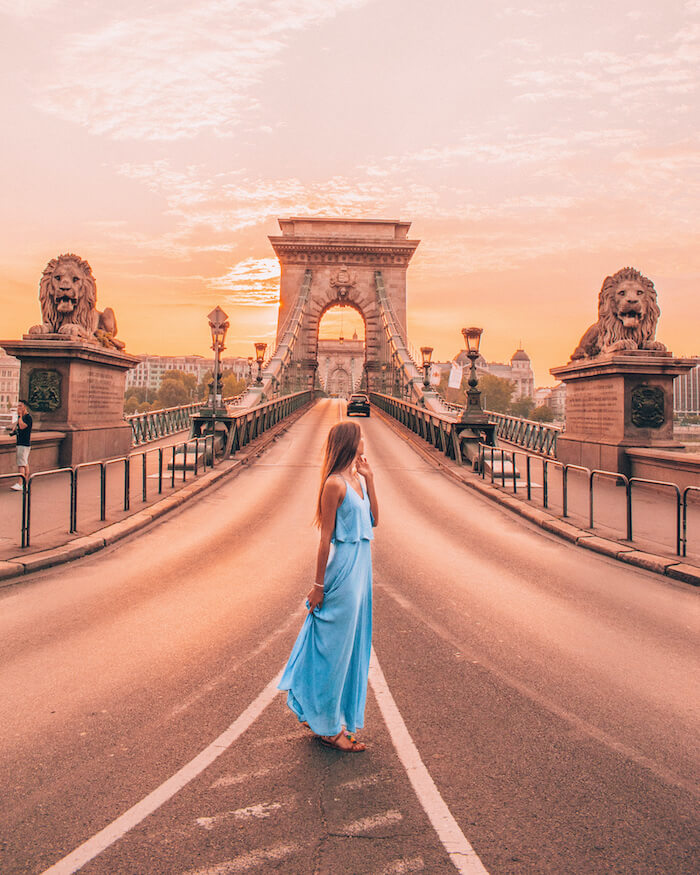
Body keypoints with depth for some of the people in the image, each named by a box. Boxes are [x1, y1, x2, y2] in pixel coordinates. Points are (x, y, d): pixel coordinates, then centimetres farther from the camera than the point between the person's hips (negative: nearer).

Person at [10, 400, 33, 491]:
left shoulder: (28, 416, -13)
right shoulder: (20, 416, 14)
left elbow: (22, 426, -25)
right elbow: (17, 423, 33)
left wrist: (20, 416, -17)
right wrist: (13, 430, 16)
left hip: (25, 443, -9)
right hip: (20, 443, 9)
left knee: (21, 464, -14)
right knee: (25, 464, 13)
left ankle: (20, 484, -18)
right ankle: (25, 482, 18)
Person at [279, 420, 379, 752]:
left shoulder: (357, 479, 9)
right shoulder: (335, 484, -16)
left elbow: (374, 520, 10)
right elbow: (326, 537, -15)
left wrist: (369, 479, 4)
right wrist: (318, 585, -12)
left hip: (361, 569, 9)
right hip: (343, 567, -9)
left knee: (350, 644, 17)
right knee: (335, 646, 3)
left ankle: (322, 715, 33)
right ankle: (328, 726, 18)